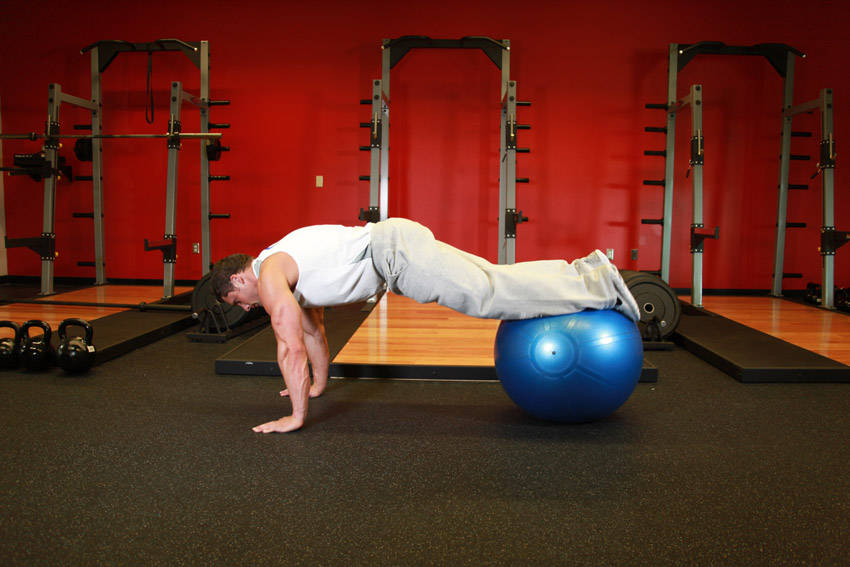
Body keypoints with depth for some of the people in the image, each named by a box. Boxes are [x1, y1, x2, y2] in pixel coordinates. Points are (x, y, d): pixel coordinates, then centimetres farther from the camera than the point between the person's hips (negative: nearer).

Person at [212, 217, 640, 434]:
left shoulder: (269, 276, -6)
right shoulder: (289, 276, 23)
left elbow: (291, 348, -11)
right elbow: (312, 328, 33)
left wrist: (296, 416, -5)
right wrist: (318, 384, 40)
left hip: (395, 251, -8)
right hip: (392, 251, 8)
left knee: (491, 294, -11)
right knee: (495, 283, 10)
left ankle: (601, 285, -8)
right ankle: (584, 272, 15)